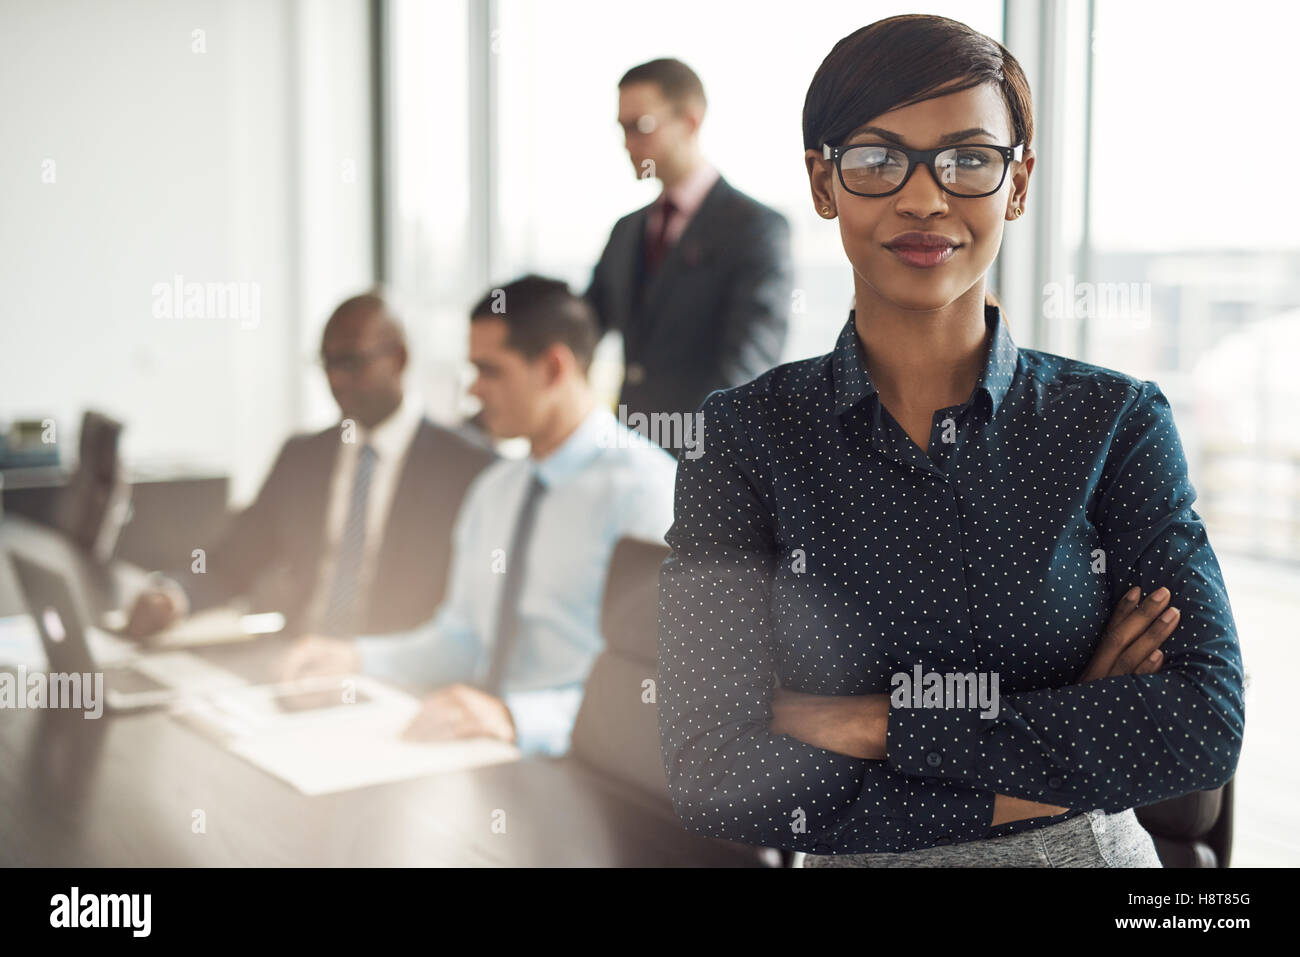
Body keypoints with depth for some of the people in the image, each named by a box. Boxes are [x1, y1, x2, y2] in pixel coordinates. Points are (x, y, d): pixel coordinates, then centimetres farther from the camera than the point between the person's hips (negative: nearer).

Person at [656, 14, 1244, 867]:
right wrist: (1042, 776, -19)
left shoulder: (1118, 421, -7)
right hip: (855, 861, 0)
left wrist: (876, 725, -20)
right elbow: (714, 778, -17)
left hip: (1096, 849, 1)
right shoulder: (743, 435, -10)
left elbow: (1207, 724, -17)